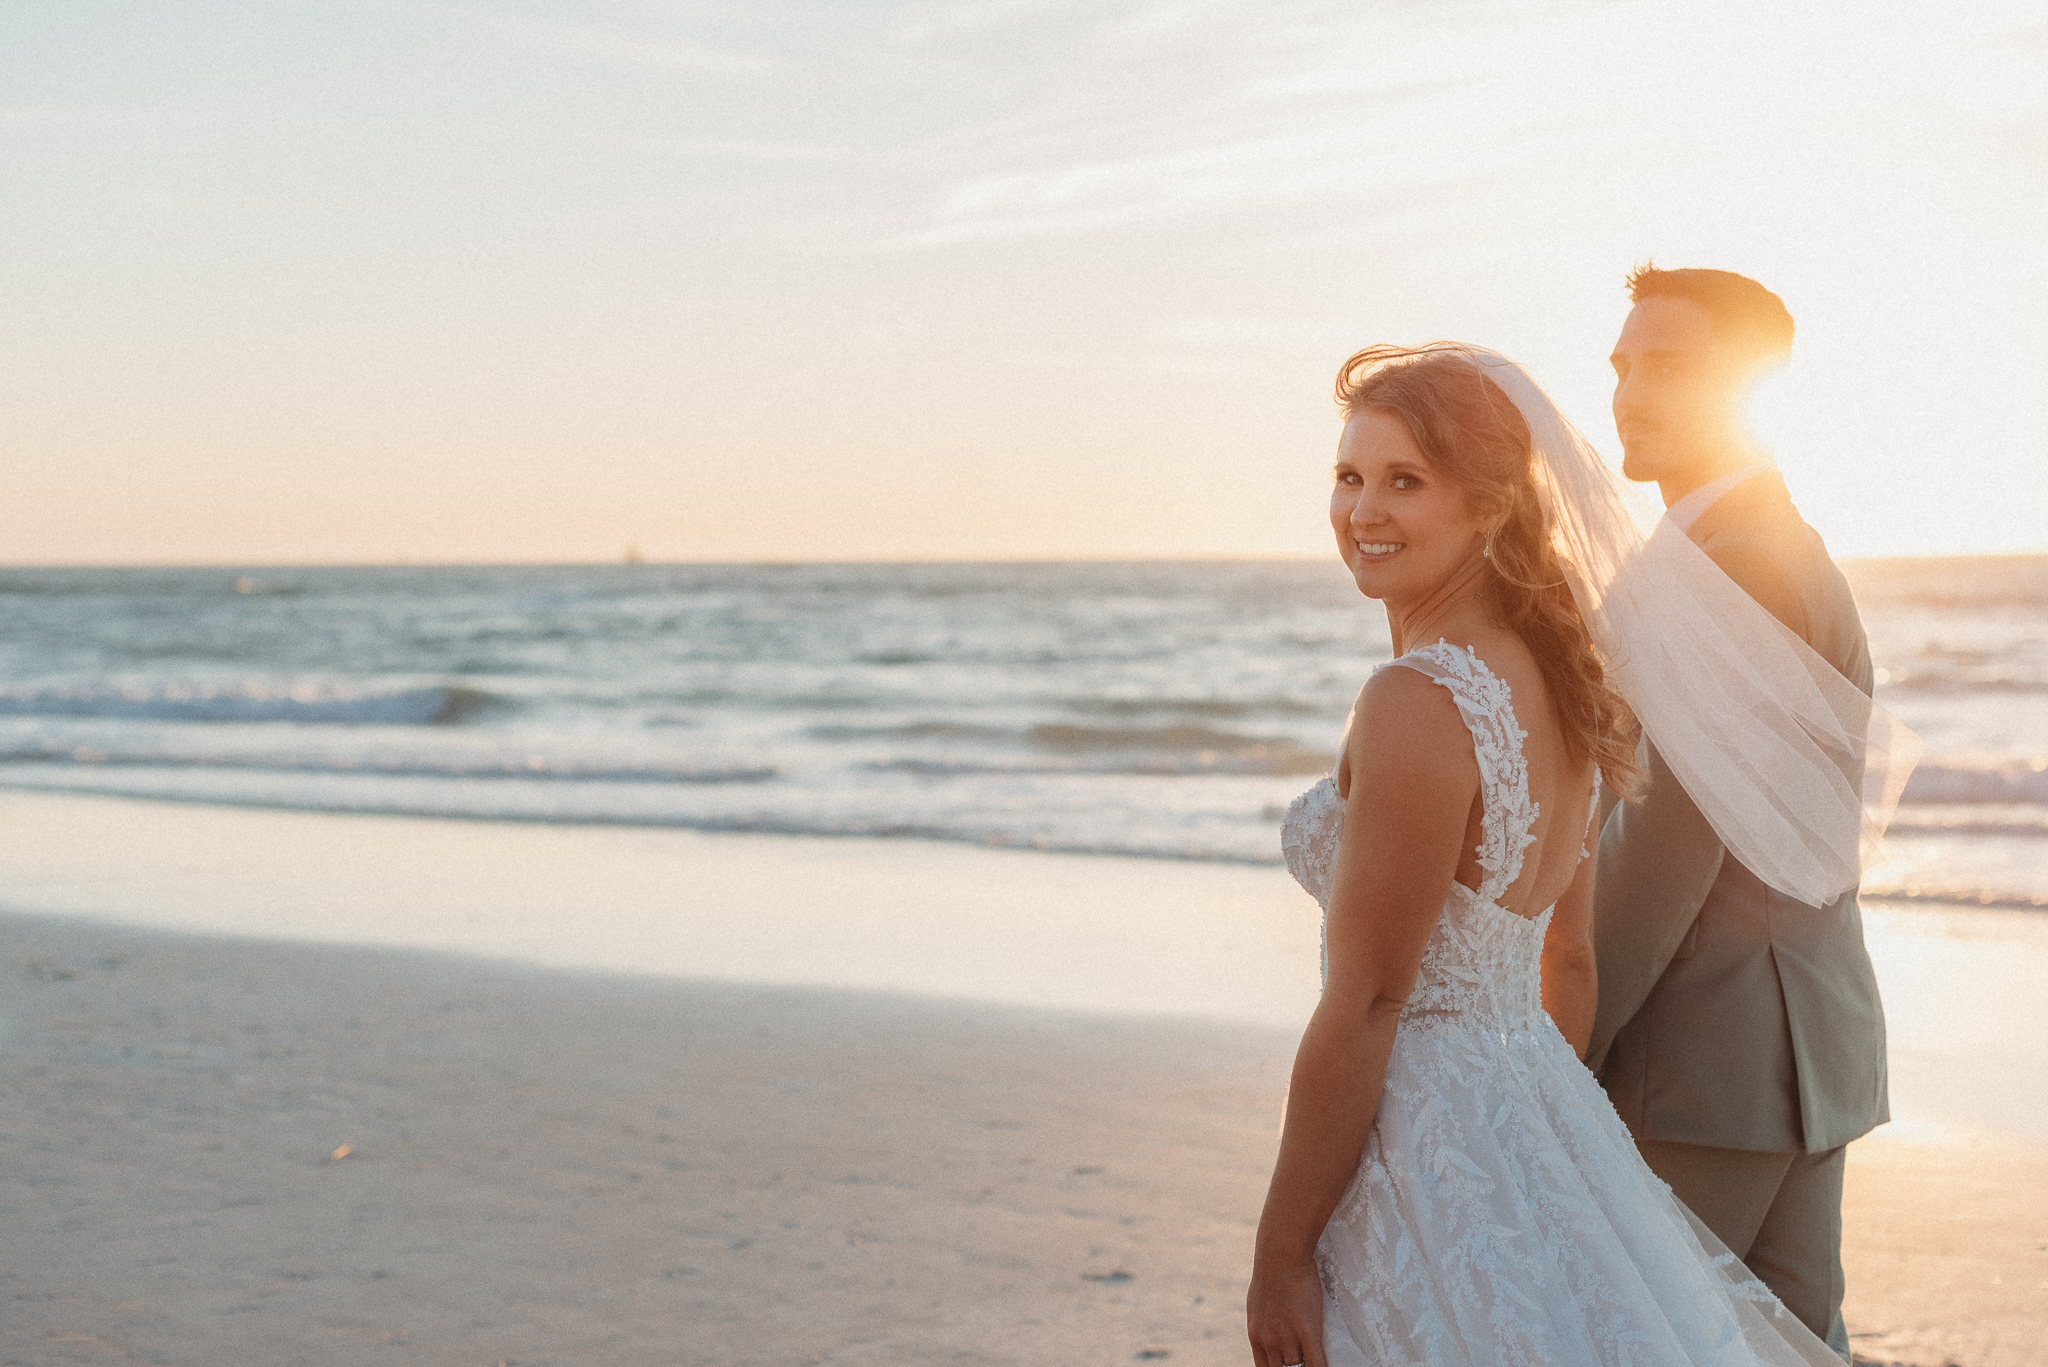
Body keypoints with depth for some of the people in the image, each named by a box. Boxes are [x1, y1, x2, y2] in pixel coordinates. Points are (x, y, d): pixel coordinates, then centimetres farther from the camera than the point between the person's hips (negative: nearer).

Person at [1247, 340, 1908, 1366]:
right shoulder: (1553, 679, 6)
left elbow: (1364, 1005, -20)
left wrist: (1279, 1255, -15)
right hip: (1537, 1117, 9)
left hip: (1425, 1156, -8)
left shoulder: (1418, 703, -21)